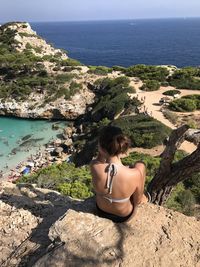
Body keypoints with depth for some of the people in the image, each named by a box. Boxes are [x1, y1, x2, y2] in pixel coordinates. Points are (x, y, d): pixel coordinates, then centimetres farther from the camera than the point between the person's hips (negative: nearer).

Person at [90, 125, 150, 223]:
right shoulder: (135, 174, -36)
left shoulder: (94, 167, -34)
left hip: (101, 211, 2)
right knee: (140, 165, 13)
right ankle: (141, 196, 40)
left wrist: (102, 147, -24)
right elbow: (137, 201, -16)